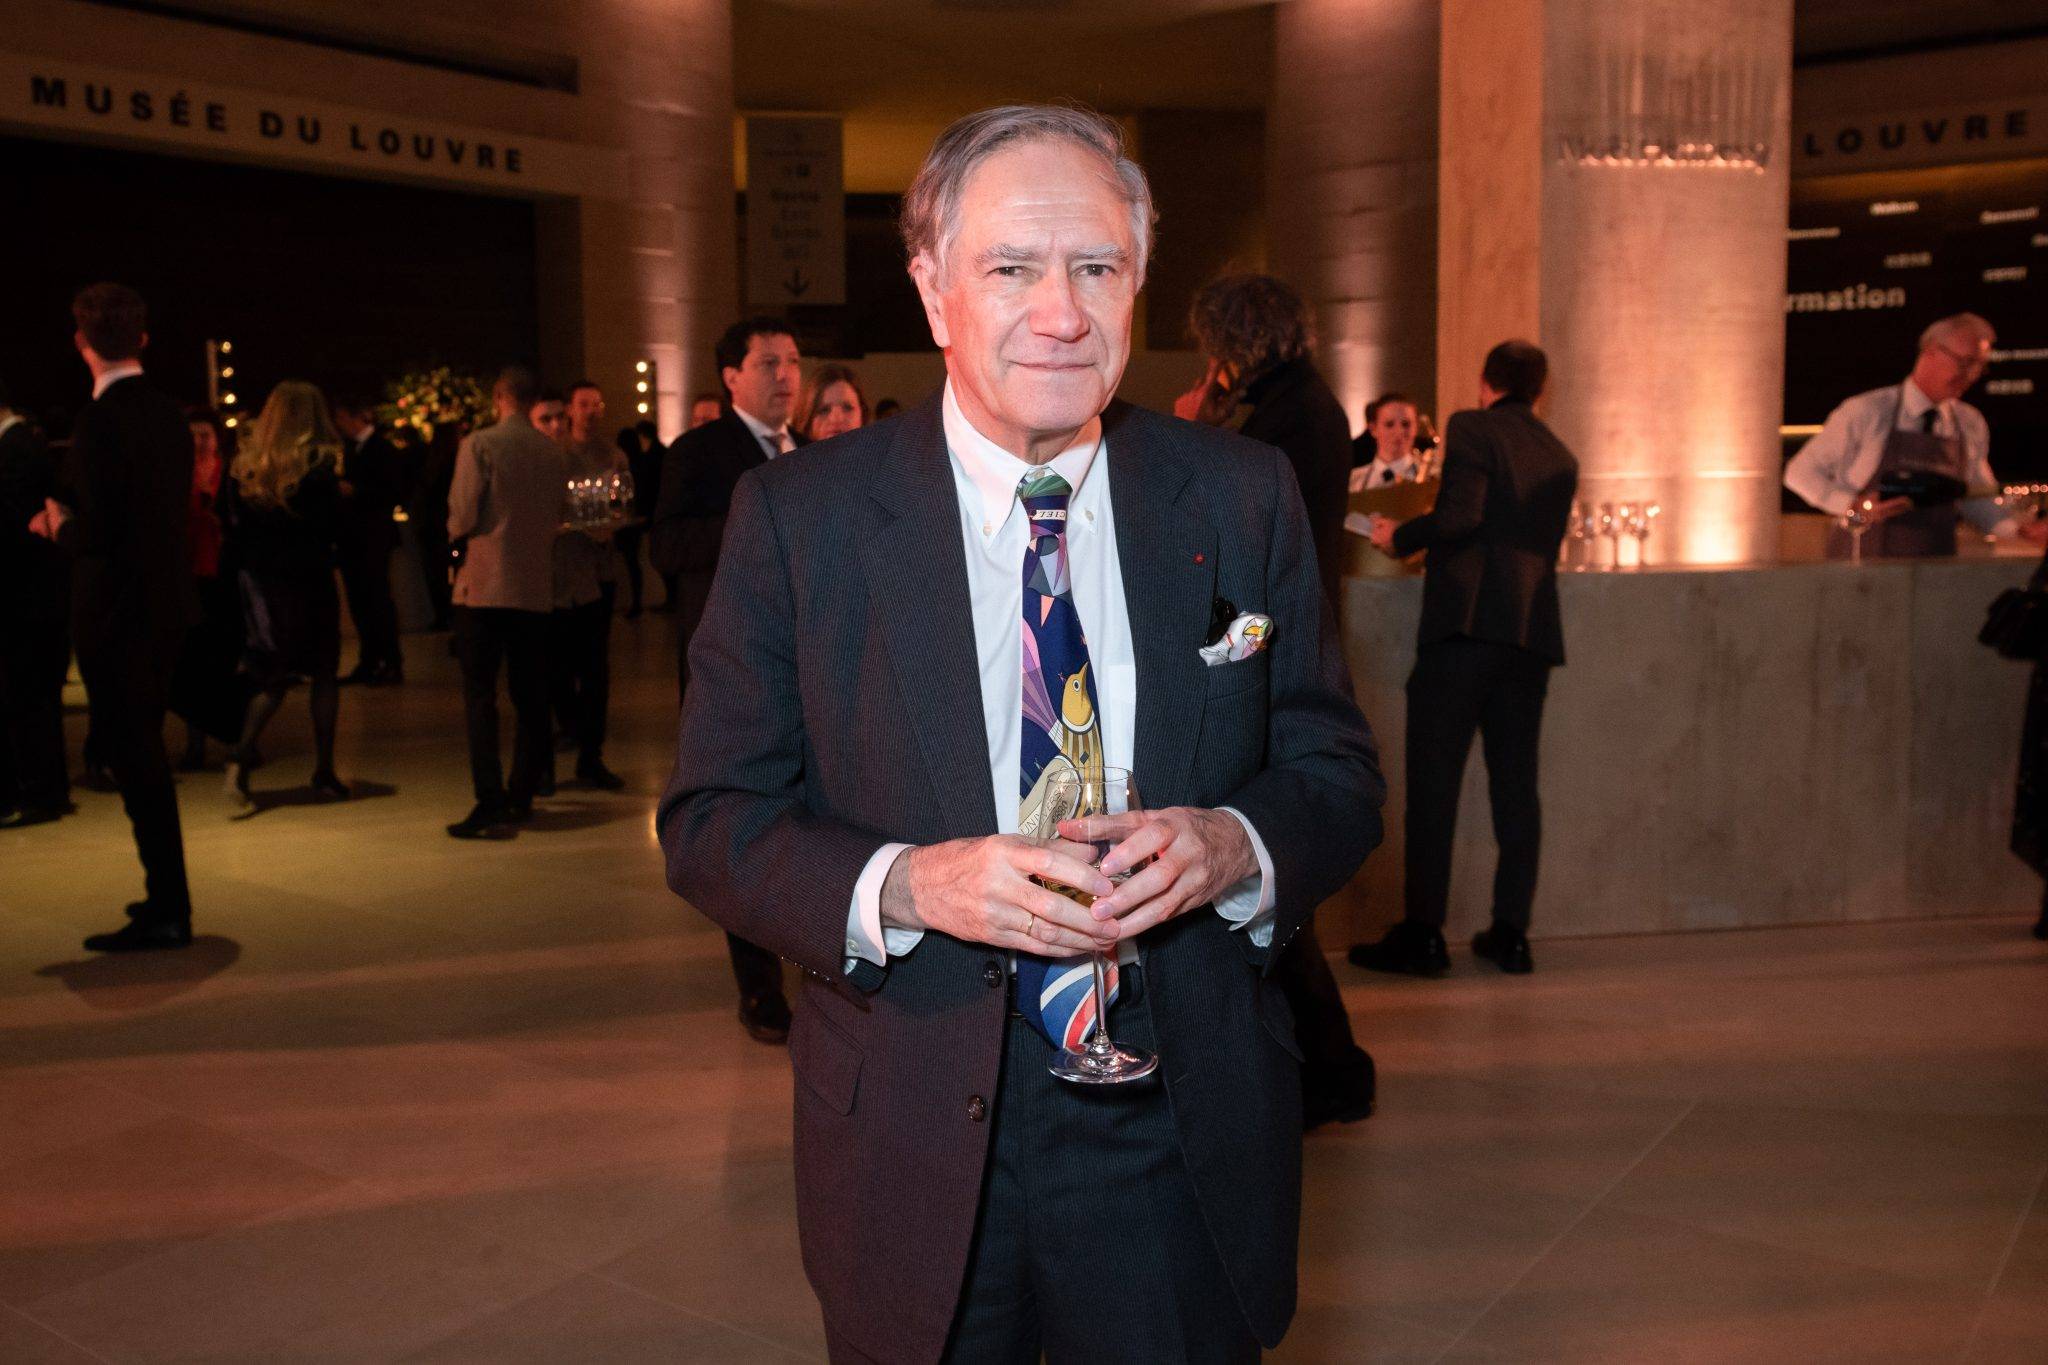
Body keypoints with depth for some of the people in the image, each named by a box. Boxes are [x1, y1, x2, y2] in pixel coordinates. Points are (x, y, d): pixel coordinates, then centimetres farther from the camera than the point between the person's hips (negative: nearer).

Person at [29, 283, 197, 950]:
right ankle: (167, 895, 29)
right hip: (165, 602, 8)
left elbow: (96, 532, -21)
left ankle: (167, 912, 5)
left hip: (118, 611, -8)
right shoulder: (169, 414, 8)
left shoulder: (100, 420, -18)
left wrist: (60, 524, 0)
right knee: (142, 750, 19)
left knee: (133, 755, -1)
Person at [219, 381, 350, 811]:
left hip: (259, 581, 4)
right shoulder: (319, 465, -10)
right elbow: (335, 526, -10)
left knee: (275, 677, 14)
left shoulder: (243, 466, 2)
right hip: (308, 581, -4)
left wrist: (256, 556, 16)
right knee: (324, 673, 9)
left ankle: (240, 760, 0)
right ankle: (324, 772, 11)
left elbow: (233, 528, 4)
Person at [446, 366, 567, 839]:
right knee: (530, 697, 12)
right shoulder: (555, 453, 5)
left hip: (484, 584, -4)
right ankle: (521, 795, 18)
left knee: (480, 698, -2)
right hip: (536, 587, 4)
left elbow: (462, 516, -10)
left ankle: (490, 803, -9)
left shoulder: (479, 445, -8)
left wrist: (458, 536, 11)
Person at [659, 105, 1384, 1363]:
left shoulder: (1243, 500, -1)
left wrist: (1232, 846, -19)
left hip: (1181, 1144, 2)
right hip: (916, 1152, -1)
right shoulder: (799, 518, -6)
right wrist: (904, 886, -23)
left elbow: (1337, 773, 3)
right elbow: (711, 822, -6)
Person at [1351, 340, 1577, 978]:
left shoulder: (1470, 428, 0)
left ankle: (1423, 932, -3)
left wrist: (1398, 537, 1)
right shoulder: (1562, 458, 19)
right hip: (1533, 632, 6)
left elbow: (1459, 516, -15)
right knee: (1516, 785, 9)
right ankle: (1511, 933, 11)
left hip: (1466, 621, -6)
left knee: (1433, 780, -3)